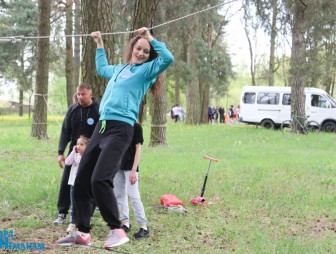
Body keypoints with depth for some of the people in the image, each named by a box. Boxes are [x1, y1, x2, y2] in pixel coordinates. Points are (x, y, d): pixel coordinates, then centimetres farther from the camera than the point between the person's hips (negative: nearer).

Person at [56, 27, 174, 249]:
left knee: (100, 180, -23)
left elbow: (168, 58, -15)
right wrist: (99, 44, 47)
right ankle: (83, 232, 17)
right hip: (101, 126, 8)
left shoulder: (146, 70, 4)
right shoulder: (119, 69, 24)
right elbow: (101, 68, 46)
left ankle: (117, 230, -10)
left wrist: (150, 38, -5)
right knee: (81, 180, 6)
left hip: (120, 129, -8)